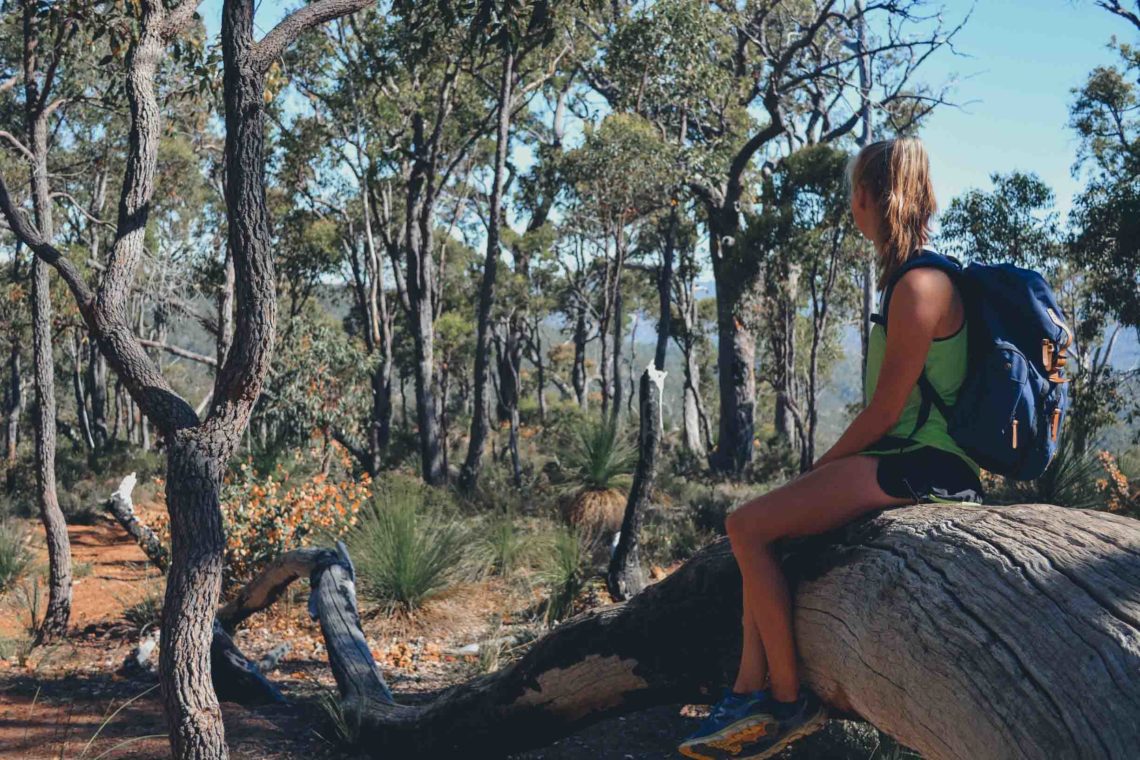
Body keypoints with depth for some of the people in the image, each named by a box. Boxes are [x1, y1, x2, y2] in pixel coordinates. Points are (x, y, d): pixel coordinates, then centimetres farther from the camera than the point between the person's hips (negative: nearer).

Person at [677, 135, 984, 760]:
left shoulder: (919, 286, -16)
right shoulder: (910, 277, 17)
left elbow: (884, 412, -17)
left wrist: (820, 468, -5)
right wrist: (824, 469, 13)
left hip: (921, 468, -11)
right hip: (901, 458, 11)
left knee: (748, 525, -14)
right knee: (758, 525, 10)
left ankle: (789, 699, -5)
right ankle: (751, 691, 2)